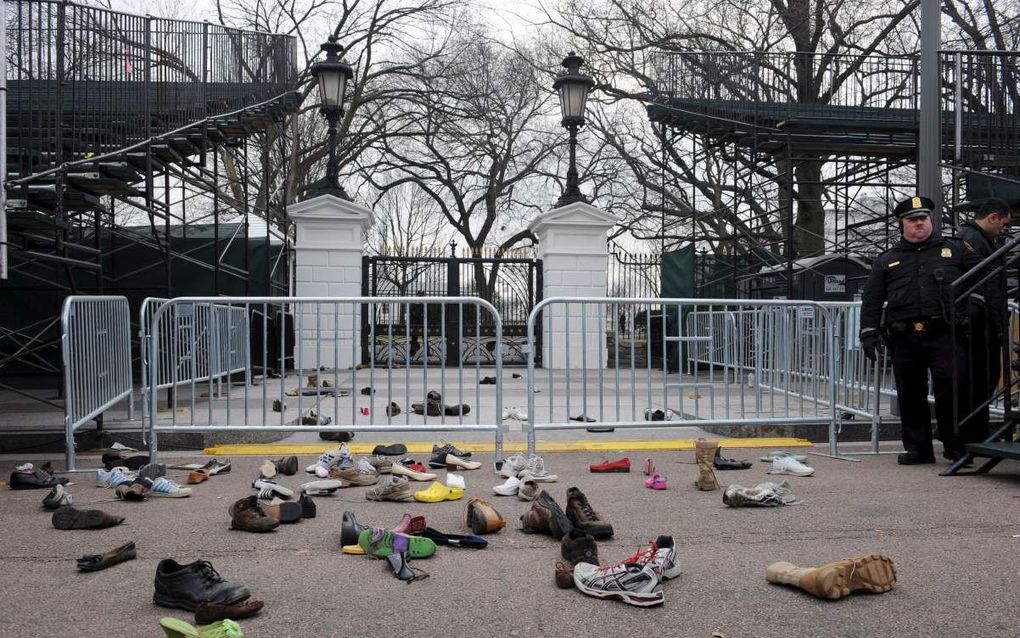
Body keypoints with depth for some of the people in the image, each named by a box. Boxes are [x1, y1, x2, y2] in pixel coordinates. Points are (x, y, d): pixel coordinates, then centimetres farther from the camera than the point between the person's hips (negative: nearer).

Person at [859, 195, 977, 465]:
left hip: (944, 334, -1)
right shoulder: (887, 260, 16)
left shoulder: (955, 250, 15)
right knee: (910, 395, 5)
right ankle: (917, 448, 15)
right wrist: (868, 332, 3)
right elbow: (871, 299, 12)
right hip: (904, 339, 2)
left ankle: (954, 445, 7)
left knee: (951, 388, -8)